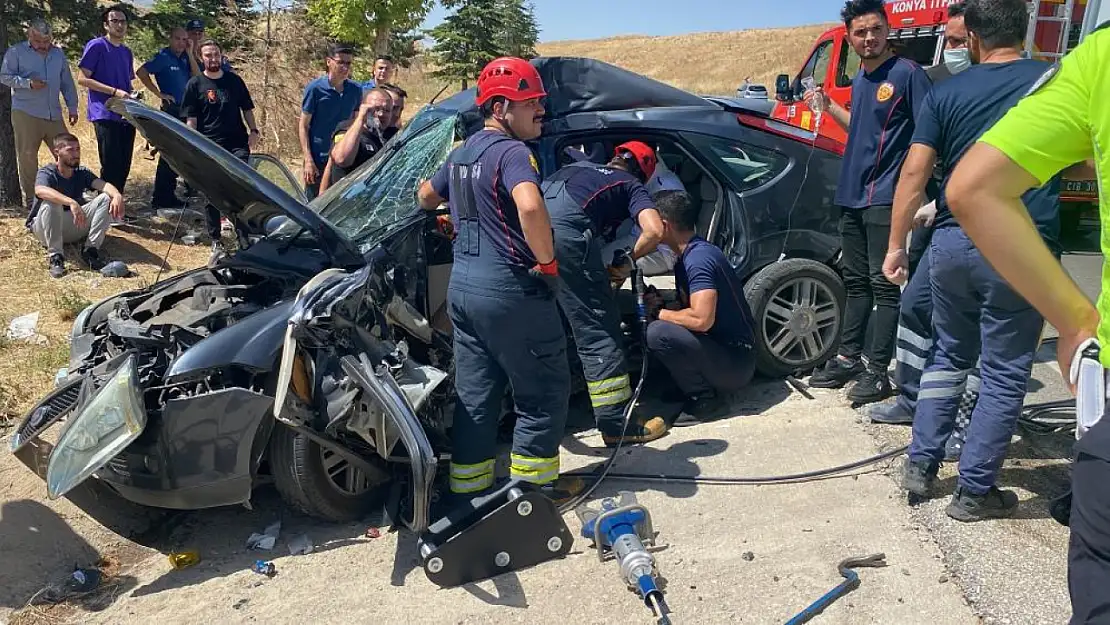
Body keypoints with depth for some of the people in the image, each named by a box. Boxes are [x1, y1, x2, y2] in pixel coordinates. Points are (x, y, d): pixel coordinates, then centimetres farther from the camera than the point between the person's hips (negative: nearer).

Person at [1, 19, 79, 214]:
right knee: (27, 156, -2)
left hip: (54, 115, 4)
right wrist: (28, 83, -15)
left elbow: (67, 83, 18)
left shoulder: (58, 53, 15)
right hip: (25, 114, -4)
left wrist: (72, 107, 14)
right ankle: (29, 198, 5)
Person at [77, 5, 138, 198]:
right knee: (111, 166, -9)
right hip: (106, 115, -7)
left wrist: (132, 94, 4)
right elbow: (82, 79, -9)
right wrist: (115, 91, -17)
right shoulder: (96, 46, -3)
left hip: (126, 116, 7)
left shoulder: (126, 52, 18)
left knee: (124, 167, 8)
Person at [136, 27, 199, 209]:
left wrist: (189, 53, -1)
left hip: (185, 111, 8)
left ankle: (168, 196, 22)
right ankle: (160, 198, -2)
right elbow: (141, 72, -15)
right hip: (171, 109, -8)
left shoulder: (184, 58, 12)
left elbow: (197, 76, 2)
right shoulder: (163, 57, -8)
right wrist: (159, 93, -15)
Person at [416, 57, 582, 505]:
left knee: (474, 393, 15)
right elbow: (530, 206, -35)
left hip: (462, 285, 9)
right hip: (510, 289, -9)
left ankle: (467, 485, 23)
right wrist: (547, 261, -21)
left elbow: (426, 196, 30)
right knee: (544, 392, 6)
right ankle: (535, 485, 14)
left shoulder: (462, 152, 14)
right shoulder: (511, 152, -15)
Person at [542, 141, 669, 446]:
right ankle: (619, 424, 5)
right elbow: (654, 231, 2)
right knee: (598, 331, 1)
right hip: (566, 234, -6)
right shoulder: (631, 185, 19)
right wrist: (629, 259, 18)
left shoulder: (578, 166, 36)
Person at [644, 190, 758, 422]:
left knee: (658, 333, -28)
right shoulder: (687, 257, 10)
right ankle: (693, 386, 10)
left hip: (735, 363, -10)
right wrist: (658, 305, -1)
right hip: (721, 350, 10)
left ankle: (704, 397, -10)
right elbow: (688, 309, 17)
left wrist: (659, 313, -15)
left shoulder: (699, 259, -21)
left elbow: (701, 320, -31)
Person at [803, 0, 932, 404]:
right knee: (856, 282, 14)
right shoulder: (859, 81, 15)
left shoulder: (907, 74, -7)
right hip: (851, 196, 8)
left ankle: (877, 370, 1)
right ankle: (848, 358, 23)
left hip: (885, 198, -8)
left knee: (883, 284, -4)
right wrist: (828, 107, 19)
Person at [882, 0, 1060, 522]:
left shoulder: (947, 92, 5)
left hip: (954, 241, 2)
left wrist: (896, 245, 5)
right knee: (1004, 372, 7)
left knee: (949, 356, 20)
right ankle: (975, 490, 12)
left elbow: (913, 174, 0)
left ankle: (921, 464, 22)